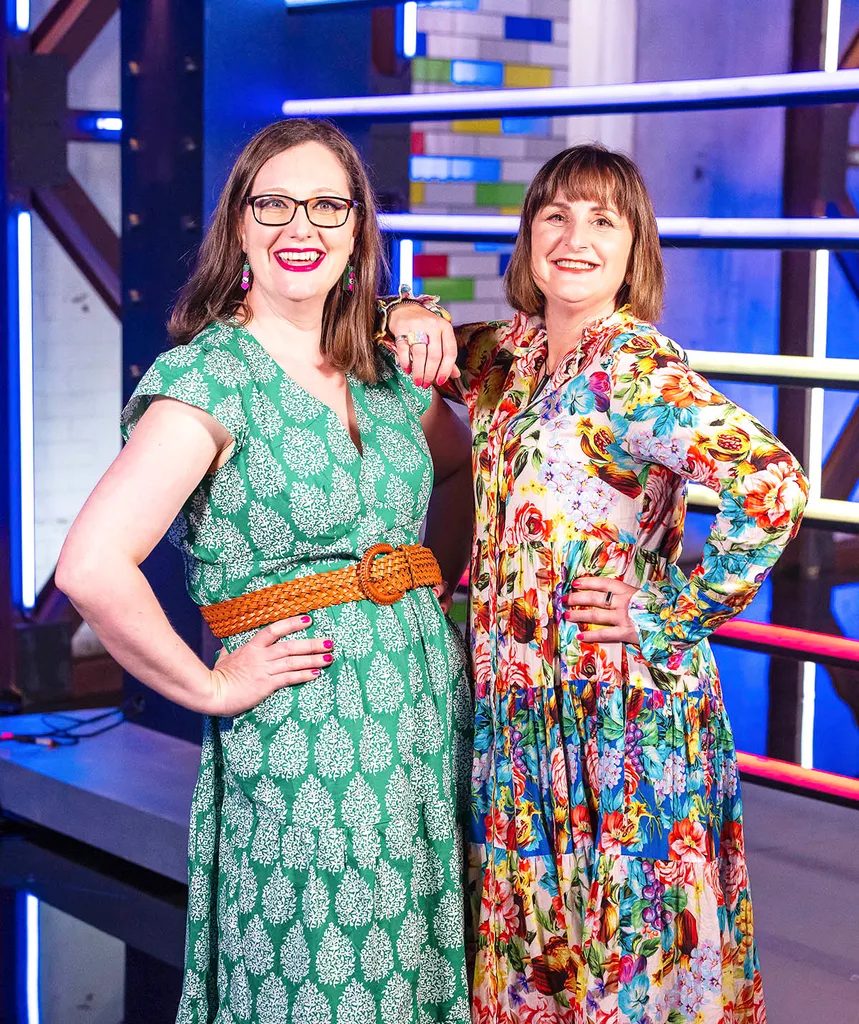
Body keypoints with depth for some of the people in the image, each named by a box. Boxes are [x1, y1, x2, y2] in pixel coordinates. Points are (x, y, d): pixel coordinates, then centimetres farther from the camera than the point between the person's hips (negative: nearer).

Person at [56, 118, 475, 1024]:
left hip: (432, 709, 6)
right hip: (302, 742, -6)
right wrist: (209, 689, -14)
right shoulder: (212, 374, -12)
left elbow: (465, 469, 29)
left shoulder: (383, 373, 8)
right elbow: (92, 566, -23)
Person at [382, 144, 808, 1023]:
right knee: (530, 945, 17)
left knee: (618, 952, 5)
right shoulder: (509, 351, 5)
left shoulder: (639, 369, -16)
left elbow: (772, 485, -29)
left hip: (622, 698, -7)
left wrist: (672, 612, -19)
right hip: (517, 700, 7)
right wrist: (410, 317, -2)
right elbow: (422, 346, 22)